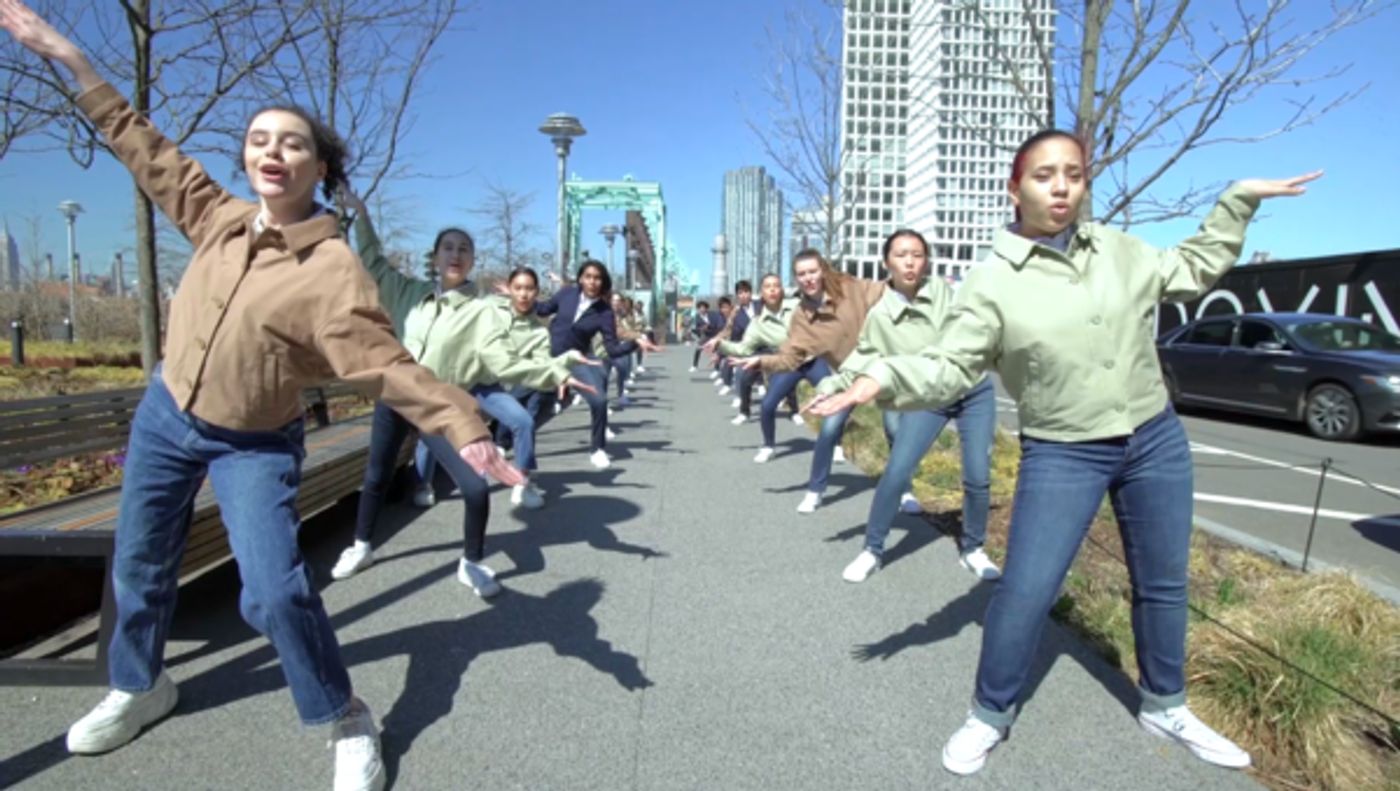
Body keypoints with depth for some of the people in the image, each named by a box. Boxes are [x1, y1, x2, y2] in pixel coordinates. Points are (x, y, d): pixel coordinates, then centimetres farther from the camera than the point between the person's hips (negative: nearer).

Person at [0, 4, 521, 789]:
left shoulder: (331, 268, -24)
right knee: (140, 565, 20)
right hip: (165, 416, 6)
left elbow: (388, 363, -30)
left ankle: (348, 722, 6)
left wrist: (465, 430, -41)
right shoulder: (220, 218, -5)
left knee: (276, 592, -17)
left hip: (256, 446, -6)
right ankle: (140, 685, 48)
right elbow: (148, 151, 9)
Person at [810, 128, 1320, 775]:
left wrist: (1238, 199, 15)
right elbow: (947, 367, -19)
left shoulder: (1119, 249, 2)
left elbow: (1192, 272, 19)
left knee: (1162, 582, 17)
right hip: (1061, 455, -5)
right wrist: (881, 380, -36)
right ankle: (990, 715, 17)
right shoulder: (992, 283, -13)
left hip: (1156, 439, 5)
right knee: (1024, 592, -8)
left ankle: (1164, 707, 41)